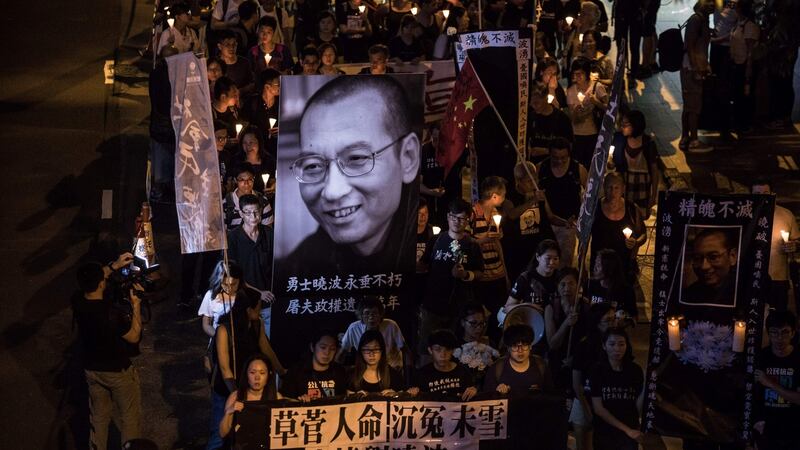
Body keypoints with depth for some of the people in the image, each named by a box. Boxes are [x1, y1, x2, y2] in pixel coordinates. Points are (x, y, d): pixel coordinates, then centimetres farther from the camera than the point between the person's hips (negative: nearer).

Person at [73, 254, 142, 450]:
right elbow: (134, 337, -18)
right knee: (129, 418, 15)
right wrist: (136, 305, -15)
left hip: (92, 369, 6)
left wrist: (114, 266, 3)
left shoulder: (77, 301, -16)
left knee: (98, 415, 24)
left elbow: (91, 282, 6)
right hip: (119, 372, -6)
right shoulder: (112, 314, -34)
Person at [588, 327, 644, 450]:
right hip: (604, 434, -1)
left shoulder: (635, 370, -2)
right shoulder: (598, 371, -6)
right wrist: (626, 429, -12)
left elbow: (639, 408, -4)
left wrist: (646, 385, -20)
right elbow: (598, 408, -9)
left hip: (630, 434, 1)